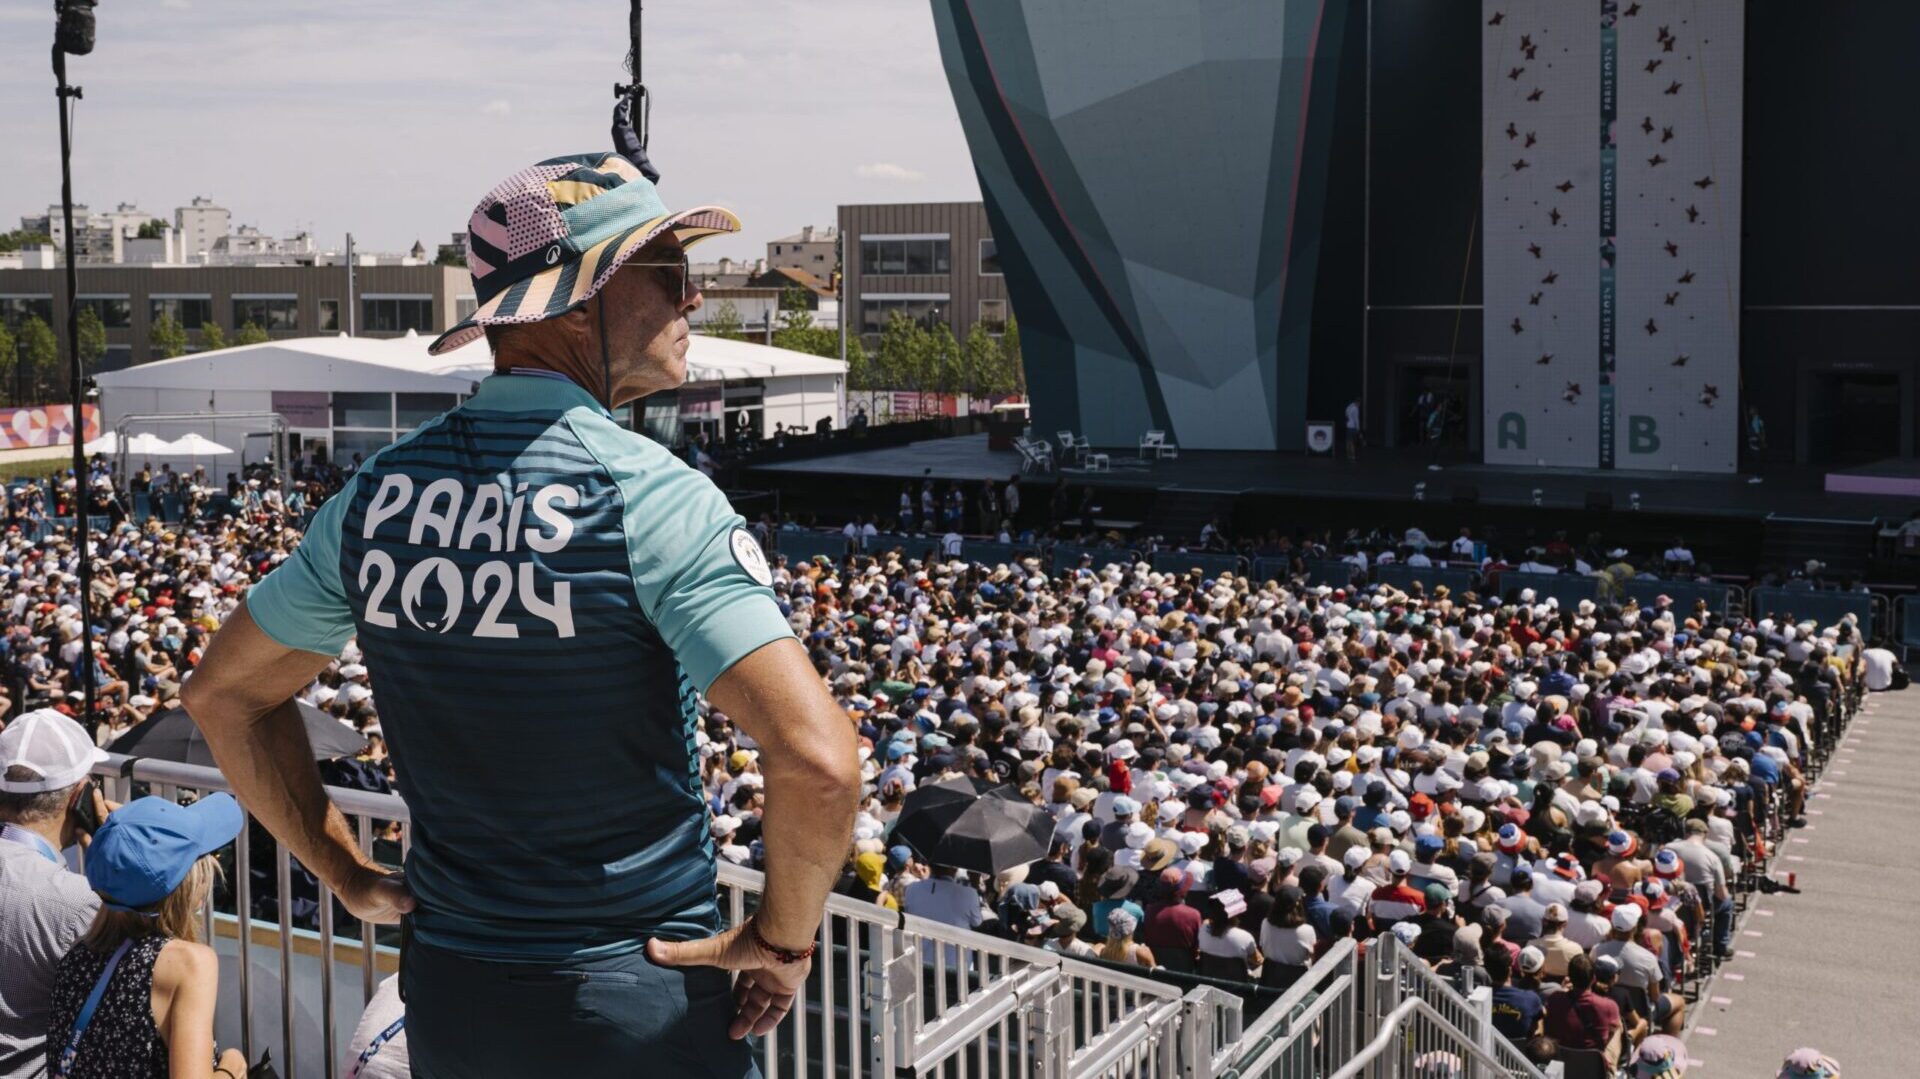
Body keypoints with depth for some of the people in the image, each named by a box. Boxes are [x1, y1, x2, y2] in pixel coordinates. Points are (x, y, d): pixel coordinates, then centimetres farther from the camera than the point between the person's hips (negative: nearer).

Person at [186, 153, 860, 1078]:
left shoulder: (381, 489, 1)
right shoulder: (647, 493, -18)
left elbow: (224, 692, 12)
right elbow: (816, 757, -27)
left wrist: (351, 878, 14)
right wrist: (782, 939, -11)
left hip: (444, 998, 5)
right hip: (636, 1005, -5)